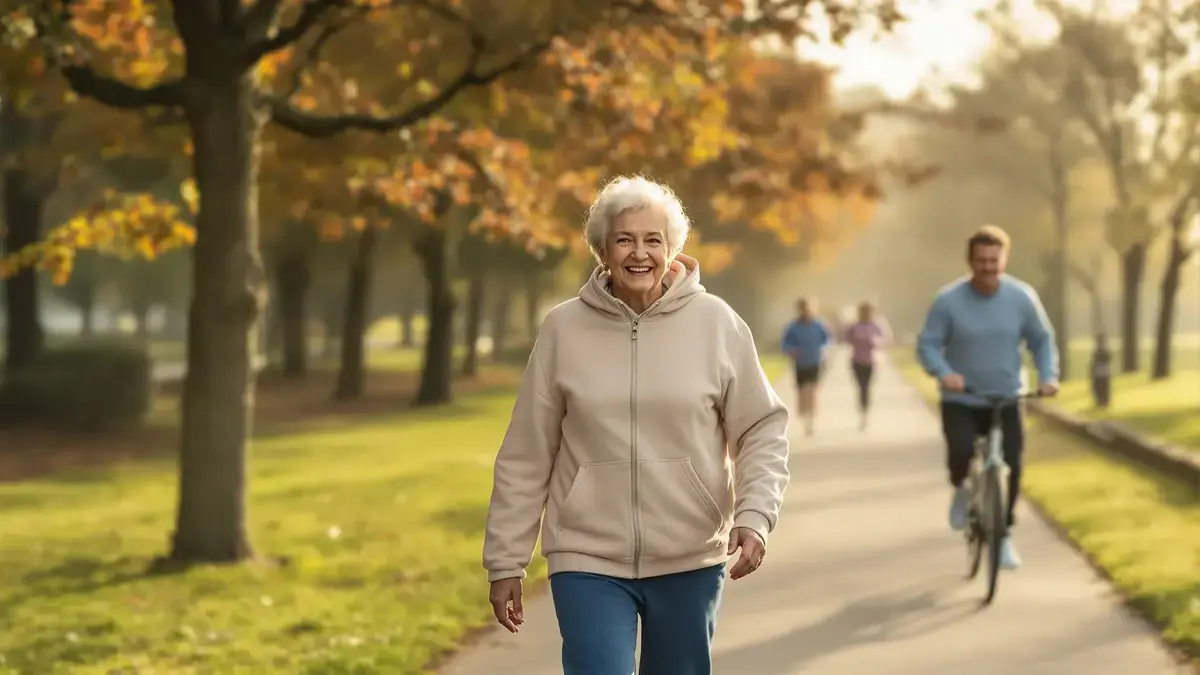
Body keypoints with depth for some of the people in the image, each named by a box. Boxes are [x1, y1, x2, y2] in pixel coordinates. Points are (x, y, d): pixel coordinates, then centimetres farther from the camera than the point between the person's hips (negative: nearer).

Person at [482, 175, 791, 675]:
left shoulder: (716, 324, -2)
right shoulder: (563, 329, -2)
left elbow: (762, 430, 4)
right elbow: (526, 456, 3)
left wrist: (755, 515, -12)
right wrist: (506, 561, 3)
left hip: (691, 560, 1)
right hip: (589, 562, -1)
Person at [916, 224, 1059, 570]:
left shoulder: (1022, 297, -7)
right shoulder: (949, 300, -14)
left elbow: (1042, 340, 4)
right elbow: (927, 344, -11)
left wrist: (1049, 376, -11)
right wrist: (944, 373, -29)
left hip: (1006, 400, 2)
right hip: (960, 401, -2)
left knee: (1011, 466, -6)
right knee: (961, 452, -26)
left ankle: (1004, 535, 16)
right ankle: (961, 490, 11)